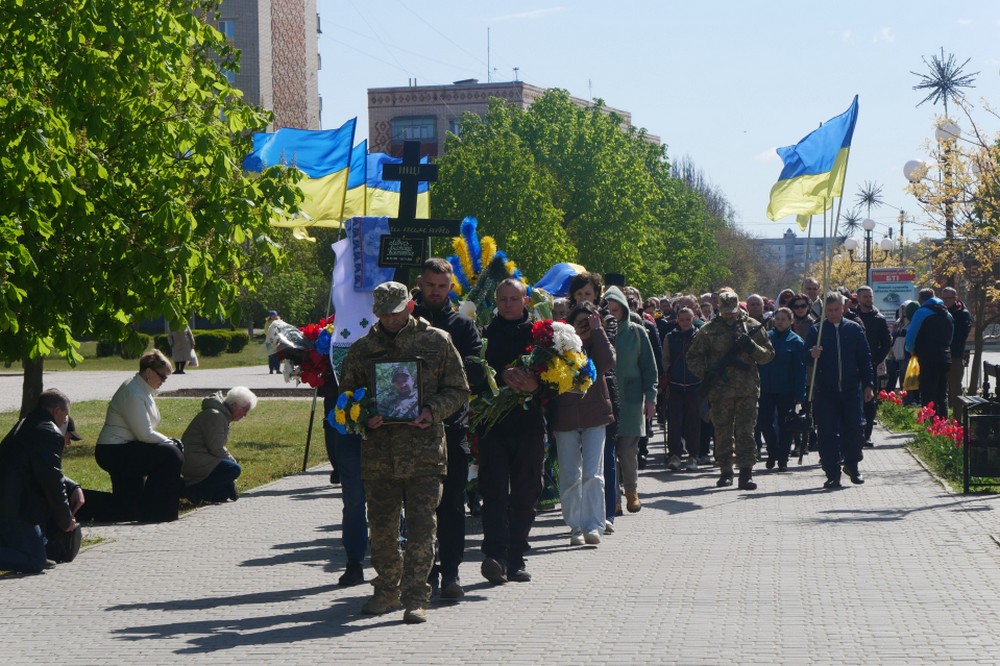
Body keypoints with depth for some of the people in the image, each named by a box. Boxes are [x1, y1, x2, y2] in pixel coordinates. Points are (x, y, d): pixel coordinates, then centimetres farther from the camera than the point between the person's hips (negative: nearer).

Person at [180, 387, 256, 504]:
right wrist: (233, 462, -7)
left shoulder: (224, 416, 17)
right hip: (193, 461, -11)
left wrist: (233, 461, 7)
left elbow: (219, 447, 20)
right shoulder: (215, 415, -16)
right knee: (234, 469, -23)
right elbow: (216, 449, -19)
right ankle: (194, 490, -18)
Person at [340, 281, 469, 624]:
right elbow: (346, 395, 16)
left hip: (424, 451, -3)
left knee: (421, 525, -7)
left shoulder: (437, 342, 3)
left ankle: (416, 598, -2)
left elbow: (458, 390, 8)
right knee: (381, 526, 10)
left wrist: (432, 410, -11)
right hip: (378, 451, 3)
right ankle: (387, 591, 26)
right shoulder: (362, 349, 9)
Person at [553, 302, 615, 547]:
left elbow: (608, 362, -14)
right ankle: (576, 527, 10)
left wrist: (596, 330, -9)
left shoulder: (598, 343, 8)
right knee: (570, 476, 3)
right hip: (566, 416, 0)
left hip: (594, 416, 0)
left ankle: (593, 526, -6)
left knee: (593, 474, -7)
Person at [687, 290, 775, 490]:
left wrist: (752, 346, -11)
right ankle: (725, 472, 18)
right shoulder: (708, 330, 5)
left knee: (745, 431, -6)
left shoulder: (753, 327, 7)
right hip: (720, 389, 1)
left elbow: (768, 355, 8)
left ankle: (746, 473, -8)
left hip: (747, 390, -1)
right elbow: (693, 357, 9)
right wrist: (705, 373, -8)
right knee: (723, 432, 7)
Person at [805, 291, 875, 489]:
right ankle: (832, 474, 5)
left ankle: (852, 465, 21)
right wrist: (812, 354, -22)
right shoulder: (817, 331, 4)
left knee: (855, 428, -2)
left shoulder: (854, 329, 7)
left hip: (851, 389, 1)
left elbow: (865, 359, 10)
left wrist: (868, 385, 4)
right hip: (825, 391, -1)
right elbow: (806, 358, 1)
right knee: (827, 433, -2)